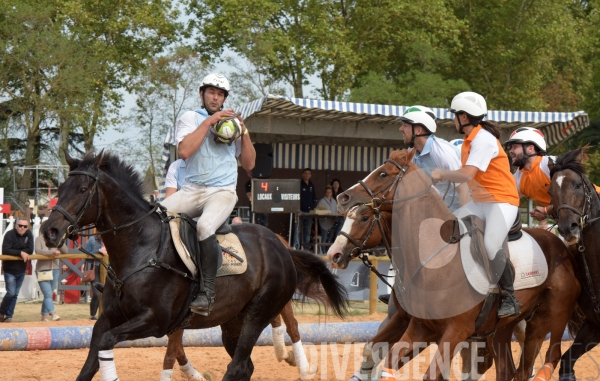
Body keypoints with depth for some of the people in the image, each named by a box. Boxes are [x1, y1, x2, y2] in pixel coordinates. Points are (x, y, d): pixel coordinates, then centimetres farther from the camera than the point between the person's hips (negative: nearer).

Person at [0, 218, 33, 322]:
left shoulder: (29, 234, -1)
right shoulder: (9, 234, -14)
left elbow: (30, 250, -9)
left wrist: (15, 252, -16)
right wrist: (20, 252, -27)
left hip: (21, 270, 5)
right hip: (9, 270, -5)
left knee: (15, 294, 7)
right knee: (11, 293, -10)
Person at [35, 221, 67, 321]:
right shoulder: (39, 239, -3)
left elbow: (66, 251, 2)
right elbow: (38, 251, -20)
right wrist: (52, 252, -26)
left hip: (55, 270, 5)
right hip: (42, 270, -5)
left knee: (49, 295, 9)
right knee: (48, 294, -16)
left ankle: (44, 317, 17)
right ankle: (53, 314, -30)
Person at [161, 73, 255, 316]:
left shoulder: (232, 122, 15)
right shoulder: (190, 118, 8)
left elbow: (249, 164, 14)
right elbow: (184, 151, -12)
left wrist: (244, 134, 0)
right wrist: (208, 122, -11)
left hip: (223, 191, -1)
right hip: (192, 190, 1)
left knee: (205, 227, -33)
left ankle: (208, 292, -28)